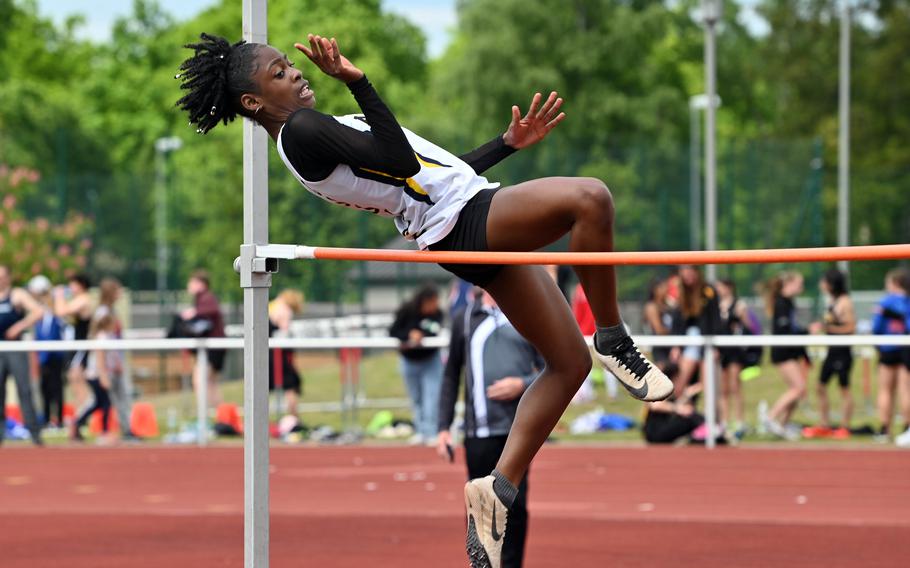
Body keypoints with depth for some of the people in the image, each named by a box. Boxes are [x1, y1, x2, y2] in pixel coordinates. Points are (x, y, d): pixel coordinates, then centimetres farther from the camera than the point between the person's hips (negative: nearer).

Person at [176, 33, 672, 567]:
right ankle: (613, 340, -16)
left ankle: (497, 490, 9)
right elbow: (400, 160, -17)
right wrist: (357, 82, -22)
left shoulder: (323, 132, 25)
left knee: (569, 362, 9)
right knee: (589, 197, -30)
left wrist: (508, 143, 24)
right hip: (466, 222, -10)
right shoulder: (301, 130, -7)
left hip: (486, 228, 10)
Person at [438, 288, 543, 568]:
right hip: (479, 432, 1)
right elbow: (451, 376, 14)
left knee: (515, 505, -6)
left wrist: (523, 385, -10)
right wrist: (444, 427, 9)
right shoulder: (464, 318, 11)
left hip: (520, 429, -1)